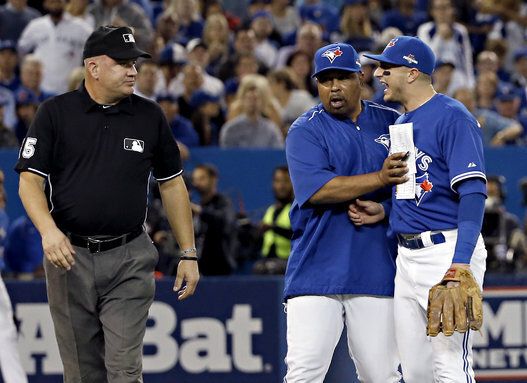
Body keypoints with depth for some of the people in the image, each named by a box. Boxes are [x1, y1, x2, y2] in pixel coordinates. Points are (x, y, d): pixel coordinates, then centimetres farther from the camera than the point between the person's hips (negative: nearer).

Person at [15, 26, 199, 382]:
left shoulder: (150, 116, 6)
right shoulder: (55, 113, 0)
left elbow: (172, 184, 12)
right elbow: (30, 179, -3)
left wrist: (189, 254, 8)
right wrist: (48, 230, -23)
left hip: (129, 260, 0)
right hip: (70, 255, 0)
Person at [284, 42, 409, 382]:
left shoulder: (391, 123, 12)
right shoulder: (305, 131, 1)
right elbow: (318, 190, -14)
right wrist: (380, 178, -23)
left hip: (376, 272, 3)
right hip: (317, 272, -3)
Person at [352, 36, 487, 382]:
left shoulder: (452, 117, -10)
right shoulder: (400, 123, 18)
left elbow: (472, 192, -18)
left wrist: (461, 262, -28)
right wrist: (383, 212, 7)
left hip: (447, 251, -9)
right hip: (407, 257, 9)